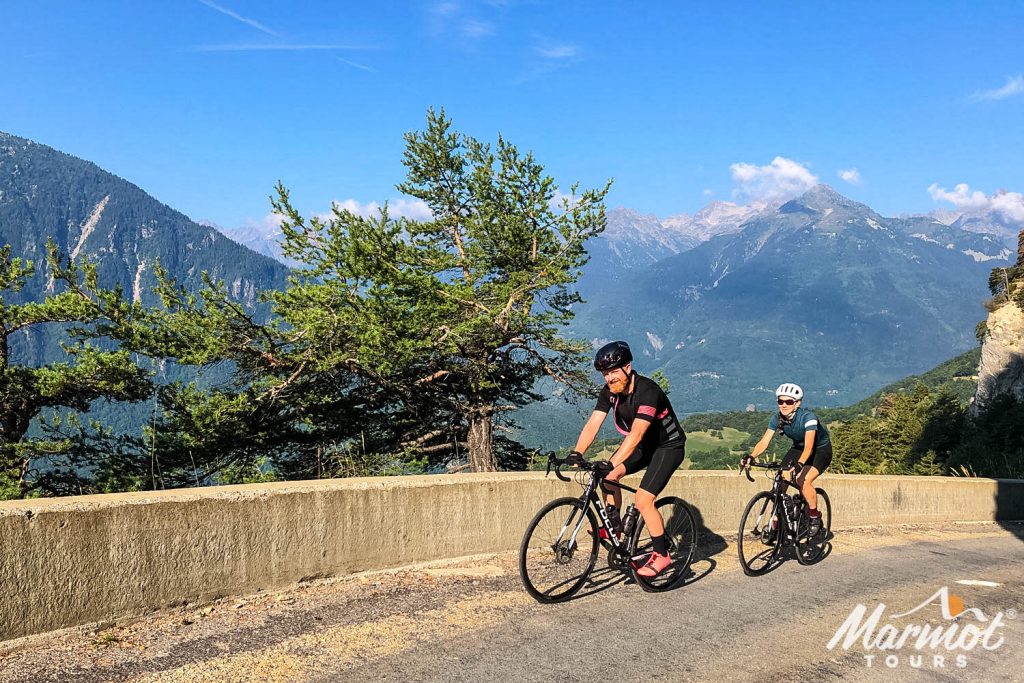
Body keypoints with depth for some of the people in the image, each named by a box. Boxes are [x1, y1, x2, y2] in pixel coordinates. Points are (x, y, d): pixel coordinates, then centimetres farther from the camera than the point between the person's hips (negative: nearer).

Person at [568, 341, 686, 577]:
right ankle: (614, 524, 6)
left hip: (668, 446, -7)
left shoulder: (647, 391, -32)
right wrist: (576, 453, -33)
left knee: (643, 500, -17)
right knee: (607, 475, -13)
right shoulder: (609, 392, -10)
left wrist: (610, 464, -48)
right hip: (644, 444, 7)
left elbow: (636, 434, -40)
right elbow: (592, 424, -17)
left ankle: (661, 554, 0)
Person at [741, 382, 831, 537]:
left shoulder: (807, 417, -32)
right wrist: (751, 457, -42)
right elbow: (764, 441, -24)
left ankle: (815, 518, -4)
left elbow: (809, 447, -41)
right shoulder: (777, 418, -17)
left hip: (820, 449, -5)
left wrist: (799, 464, -58)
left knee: (803, 481, -28)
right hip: (798, 448, 5)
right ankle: (774, 524, 0)